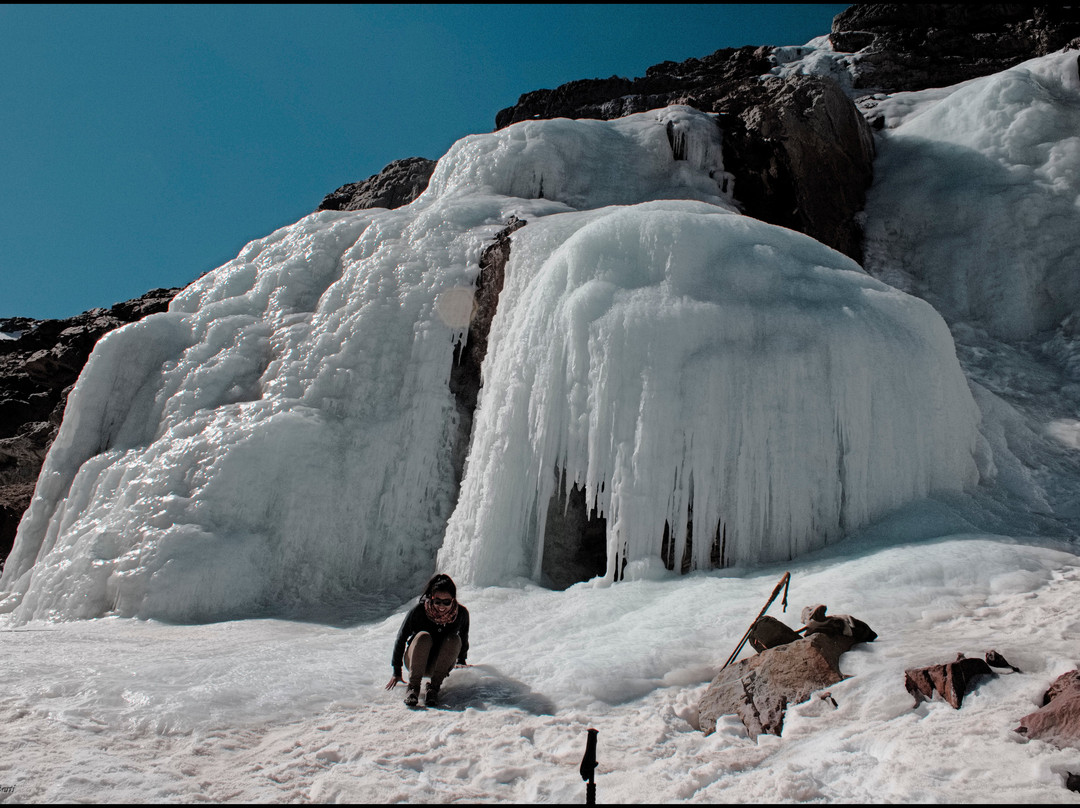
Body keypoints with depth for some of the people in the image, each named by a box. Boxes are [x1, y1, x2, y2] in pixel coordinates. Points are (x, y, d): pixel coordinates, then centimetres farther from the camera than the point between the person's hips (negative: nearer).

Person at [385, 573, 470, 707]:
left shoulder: (461, 613, -15)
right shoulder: (419, 611, -21)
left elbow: (464, 637, 6)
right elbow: (401, 639, -11)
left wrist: (461, 662, 16)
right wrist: (397, 672, -9)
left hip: (442, 665, 2)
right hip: (415, 660, -2)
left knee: (453, 639, -28)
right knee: (423, 636, -32)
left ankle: (434, 687, -26)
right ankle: (413, 687, -30)